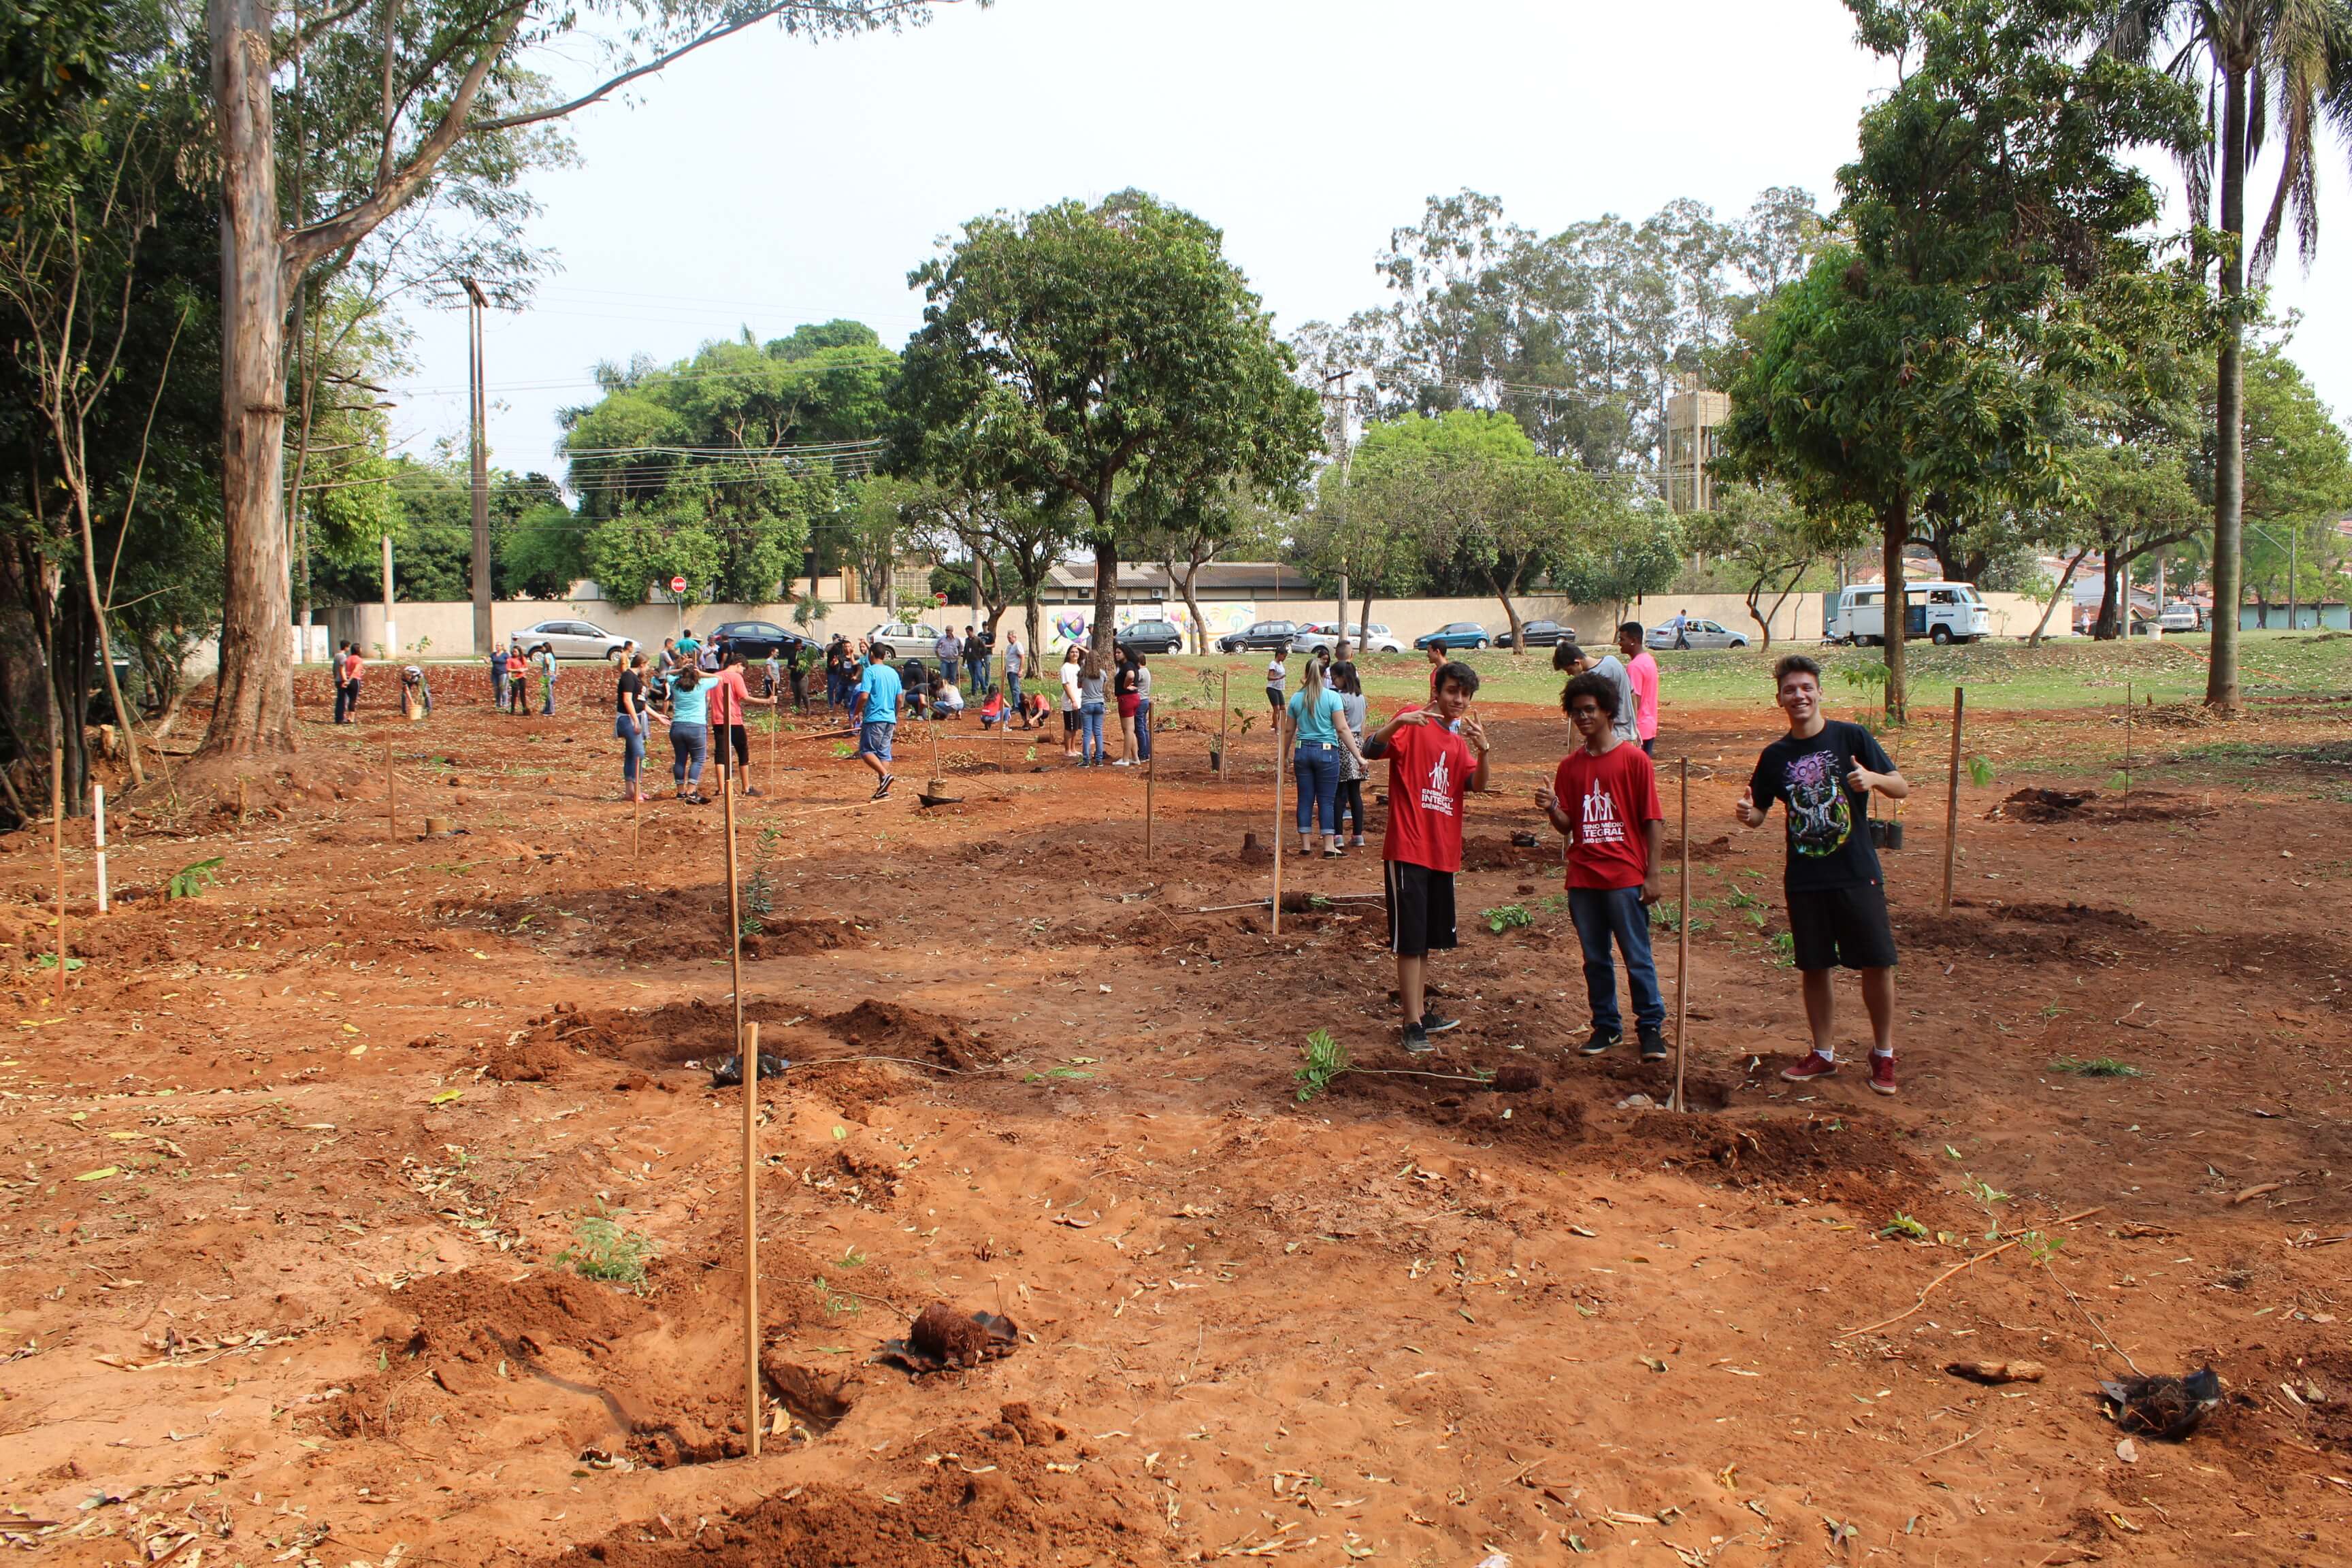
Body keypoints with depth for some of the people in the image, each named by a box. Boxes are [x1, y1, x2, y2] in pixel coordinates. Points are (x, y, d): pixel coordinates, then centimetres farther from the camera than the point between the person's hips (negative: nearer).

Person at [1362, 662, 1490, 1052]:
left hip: (1444, 854, 8)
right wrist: (1397, 723, -38)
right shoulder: (1414, 723, -6)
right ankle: (1413, 1025, -2)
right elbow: (1371, 749, -21)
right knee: (1410, 939, -6)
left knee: (1428, 940, 15)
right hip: (1409, 850, -8)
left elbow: (1476, 784, 0)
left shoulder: (1460, 738, 16)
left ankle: (1417, 1010, 26)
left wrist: (1482, 750, -19)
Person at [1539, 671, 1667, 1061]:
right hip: (1583, 879, 4)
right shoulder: (1569, 766, 9)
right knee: (1595, 959, 11)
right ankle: (1606, 1025, 22)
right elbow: (1567, 826, 10)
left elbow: (1653, 821, -4)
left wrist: (1653, 875, -9)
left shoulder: (1634, 759, -4)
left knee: (1638, 959, 1)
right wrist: (1551, 808, -12)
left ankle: (1651, 1028, 10)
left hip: (1626, 878, -4)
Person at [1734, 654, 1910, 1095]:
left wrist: (1874, 778, -25)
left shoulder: (1851, 737, -4)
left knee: (1877, 963, -1)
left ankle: (1883, 1054, 16)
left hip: (1857, 874, -3)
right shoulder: (1775, 755, 5)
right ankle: (1823, 1054, 23)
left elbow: (1902, 788, -3)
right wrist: (1746, 814, -11)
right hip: (1804, 879, 3)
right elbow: (1759, 813, 12)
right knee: (1814, 967, 9)